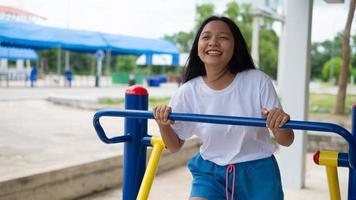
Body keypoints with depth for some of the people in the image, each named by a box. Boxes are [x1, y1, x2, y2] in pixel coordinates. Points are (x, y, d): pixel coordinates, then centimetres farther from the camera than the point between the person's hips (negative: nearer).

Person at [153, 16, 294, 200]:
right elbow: (174, 145, 4)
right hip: (210, 172, 1)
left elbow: (286, 141, -8)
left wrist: (280, 124, -31)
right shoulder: (188, 92, -9)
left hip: (257, 173, 0)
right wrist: (163, 125, -17)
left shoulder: (258, 81, -13)